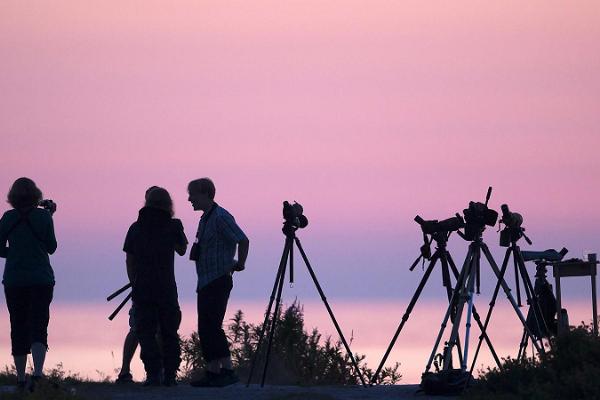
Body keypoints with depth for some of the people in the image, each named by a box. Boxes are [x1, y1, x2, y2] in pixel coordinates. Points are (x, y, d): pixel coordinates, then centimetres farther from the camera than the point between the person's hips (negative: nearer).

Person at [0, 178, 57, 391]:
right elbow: (51, 247, 5)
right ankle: (38, 373, -25)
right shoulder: (43, 216, -4)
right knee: (38, 327, -6)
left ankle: (20, 378, 11)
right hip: (41, 279, -1)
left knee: (18, 328, 10)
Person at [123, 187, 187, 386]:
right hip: (167, 288, -1)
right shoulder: (173, 225, 0)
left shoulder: (136, 227, 6)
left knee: (146, 332, 1)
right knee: (169, 332, 8)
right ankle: (170, 374, 3)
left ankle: (153, 372, -9)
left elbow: (129, 260, 8)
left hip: (142, 287, 1)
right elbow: (182, 250, 16)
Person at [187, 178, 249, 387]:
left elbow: (243, 240, -21)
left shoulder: (221, 217, -14)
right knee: (205, 329, 8)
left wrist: (240, 264, -11)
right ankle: (212, 372, 10)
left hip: (218, 281, -10)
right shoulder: (205, 218, 16)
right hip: (206, 282, 10)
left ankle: (227, 370, -16)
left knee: (211, 327, -16)